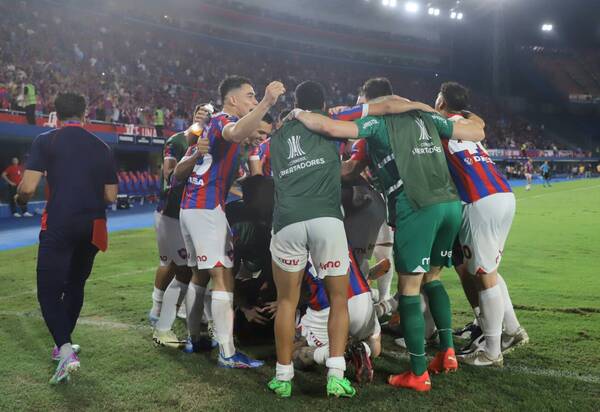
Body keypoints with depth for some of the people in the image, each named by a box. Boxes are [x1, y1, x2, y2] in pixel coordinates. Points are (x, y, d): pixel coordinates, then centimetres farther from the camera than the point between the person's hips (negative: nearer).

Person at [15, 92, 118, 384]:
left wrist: (19, 199, 15)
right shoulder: (102, 147, 11)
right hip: (93, 226, 5)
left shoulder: (46, 141, -1)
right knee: (75, 285, 20)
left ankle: (65, 350, -17)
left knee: (48, 291, 0)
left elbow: (28, 188, -7)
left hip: (59, 224, -4)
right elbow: (110, 196, 11)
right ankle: (63, 343, 32)